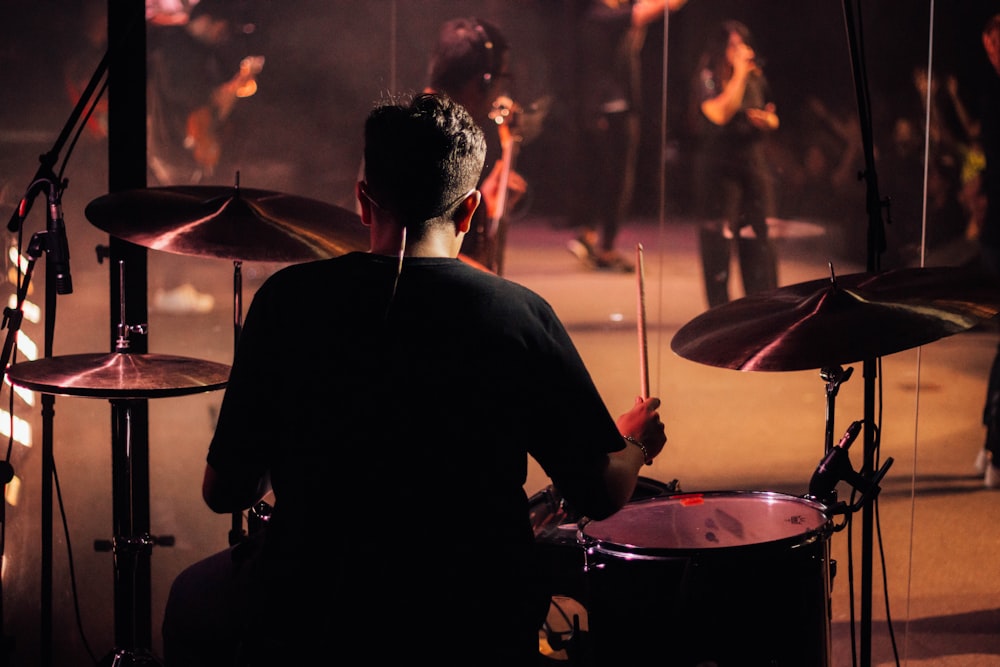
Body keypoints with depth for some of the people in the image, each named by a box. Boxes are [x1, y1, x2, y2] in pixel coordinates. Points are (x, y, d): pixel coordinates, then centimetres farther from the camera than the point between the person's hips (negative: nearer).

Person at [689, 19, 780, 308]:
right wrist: (739, 74, -19)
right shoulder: (708, 78, -6)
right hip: (718, 167, -5)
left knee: (759, 235, 2)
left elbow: (771, 116, 22)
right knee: (718, 237, -3)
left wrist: (767, 120, -3)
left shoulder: (756, 78, 10)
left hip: (754, 162, 5)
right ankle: (719, 310, 4)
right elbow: (719, 114, -23)